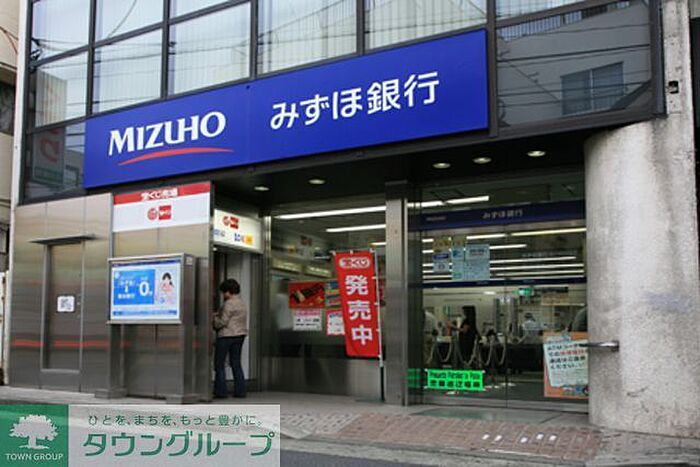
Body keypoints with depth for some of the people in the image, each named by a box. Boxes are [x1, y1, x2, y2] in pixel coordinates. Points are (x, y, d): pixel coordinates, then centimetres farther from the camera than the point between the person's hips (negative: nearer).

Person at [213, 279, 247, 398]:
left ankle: (221, 391, 1)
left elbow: (222, 322, -18)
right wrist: (218, 314, 15)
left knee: (219, 364, 1)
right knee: (236, 363, 13)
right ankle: (240, 390, 11)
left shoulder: (229, 304, -16)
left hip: (227, 335, -9)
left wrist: (214, 319, 2)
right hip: (240, 334, 9)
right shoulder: (241, 302, 14)